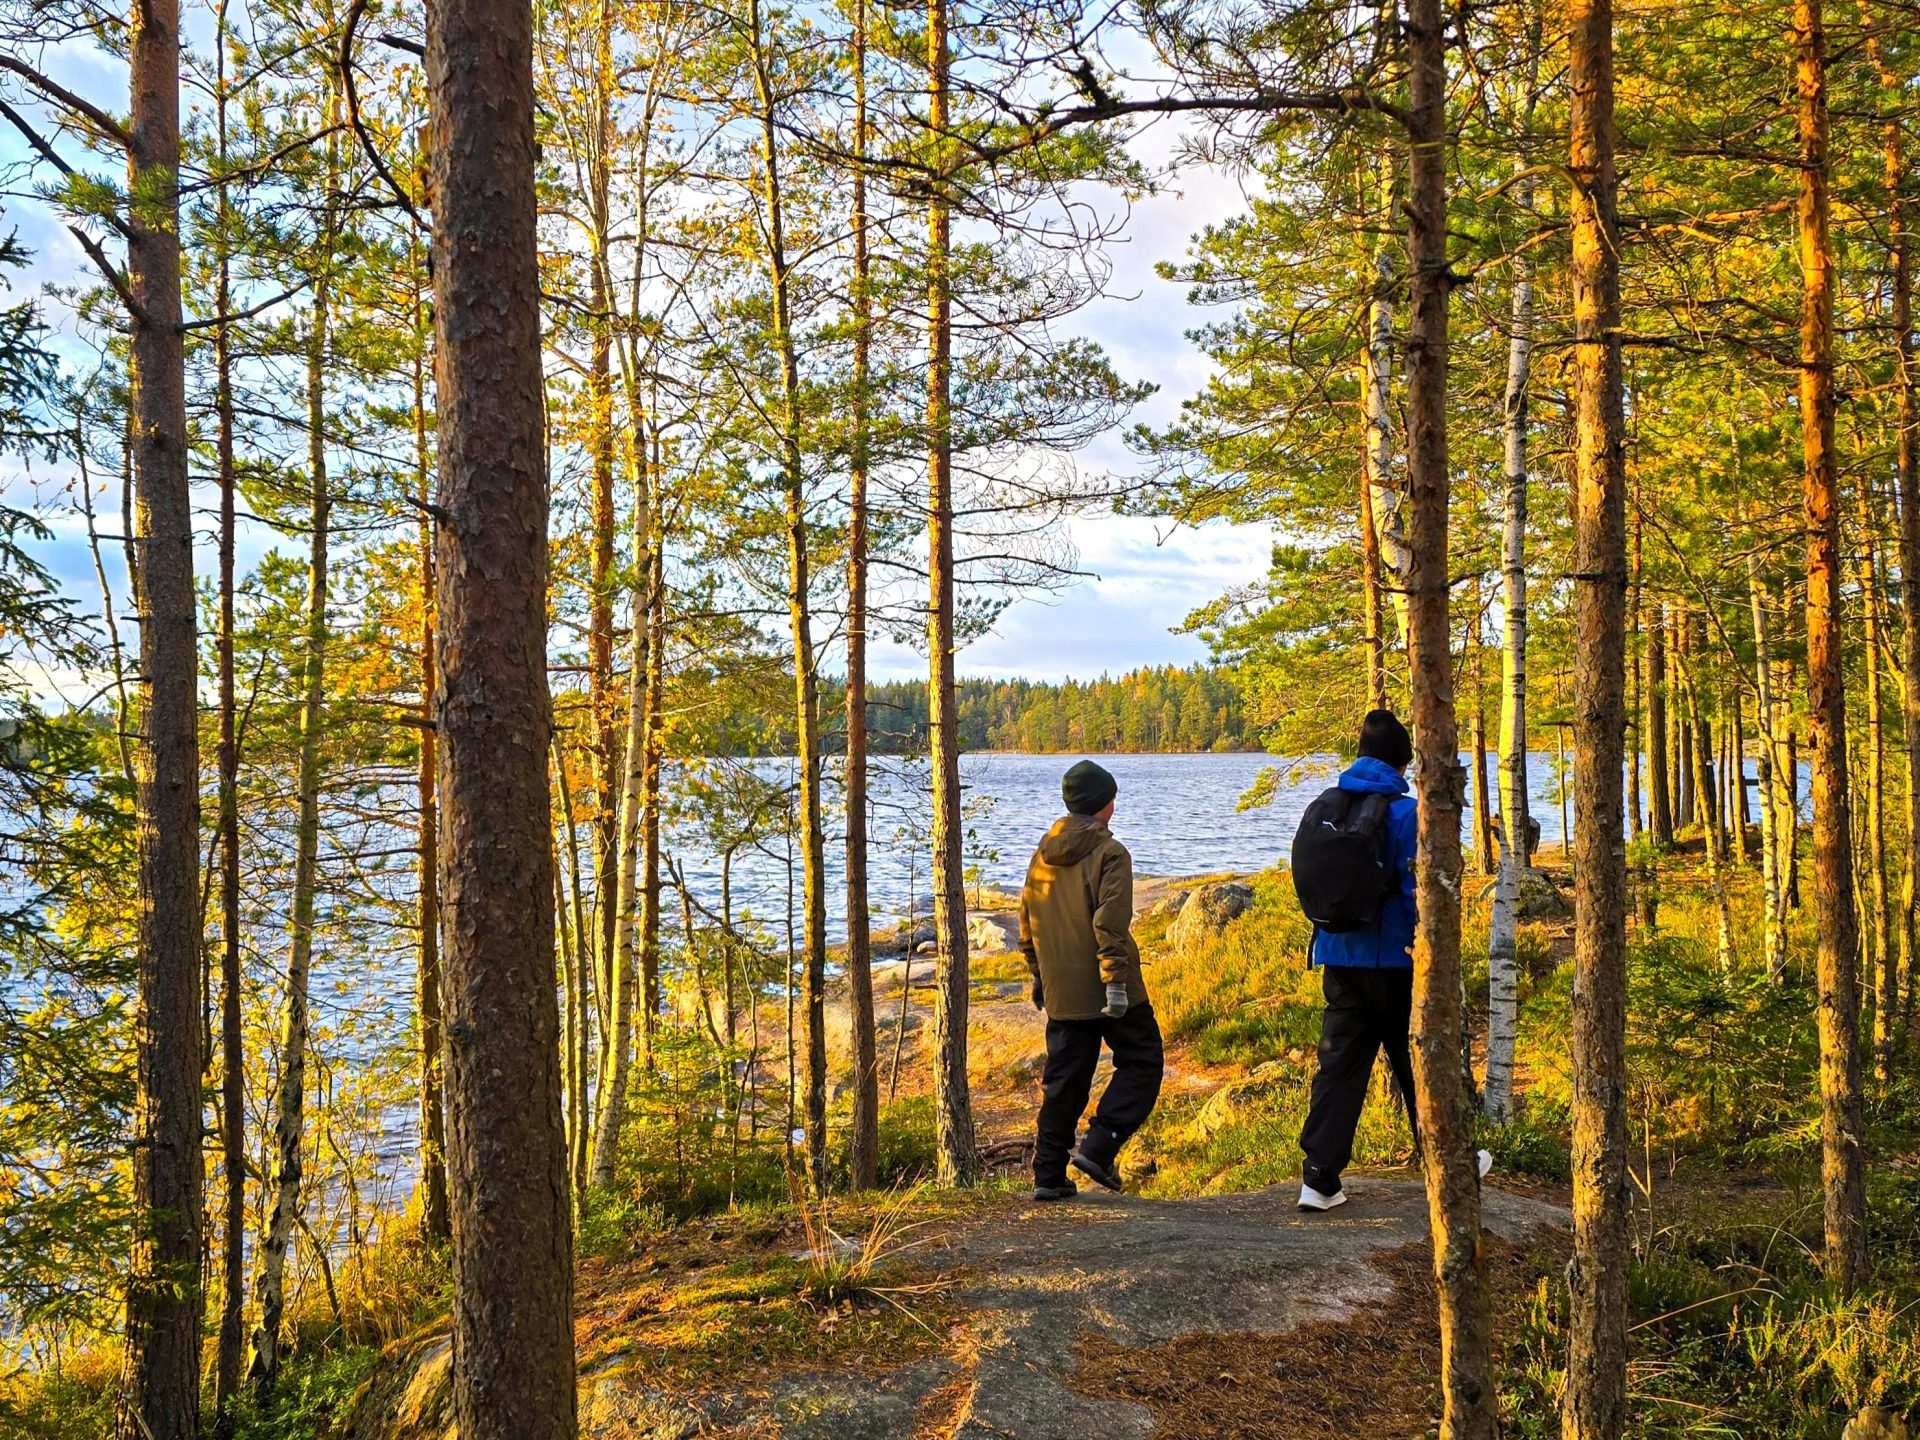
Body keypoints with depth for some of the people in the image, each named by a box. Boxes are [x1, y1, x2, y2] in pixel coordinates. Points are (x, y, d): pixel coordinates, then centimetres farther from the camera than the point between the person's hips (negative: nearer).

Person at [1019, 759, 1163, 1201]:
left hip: (1061, 994, 6)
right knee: (1141, 1064, 7)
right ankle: (1097, 1148, -5)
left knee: (1064, 1079, 12)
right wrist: (1116, 981, -18)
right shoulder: (1109, 854, -10)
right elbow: (1110, 924, -18)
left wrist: (1039, 975, 27)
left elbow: (1027, 922, 17)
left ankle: (1049, 1174, 10)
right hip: (1106, 989, -6)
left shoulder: (1042, 854, 11)